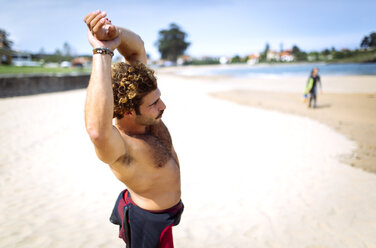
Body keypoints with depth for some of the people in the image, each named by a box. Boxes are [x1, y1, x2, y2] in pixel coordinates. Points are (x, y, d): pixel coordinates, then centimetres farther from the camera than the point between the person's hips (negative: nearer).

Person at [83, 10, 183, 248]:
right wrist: (102, 52, -60)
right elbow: (97, 130, -65)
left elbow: (137, 47, -18)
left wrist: (116, 34, -41)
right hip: (150, 224, -7)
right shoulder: (119, 149, -39)